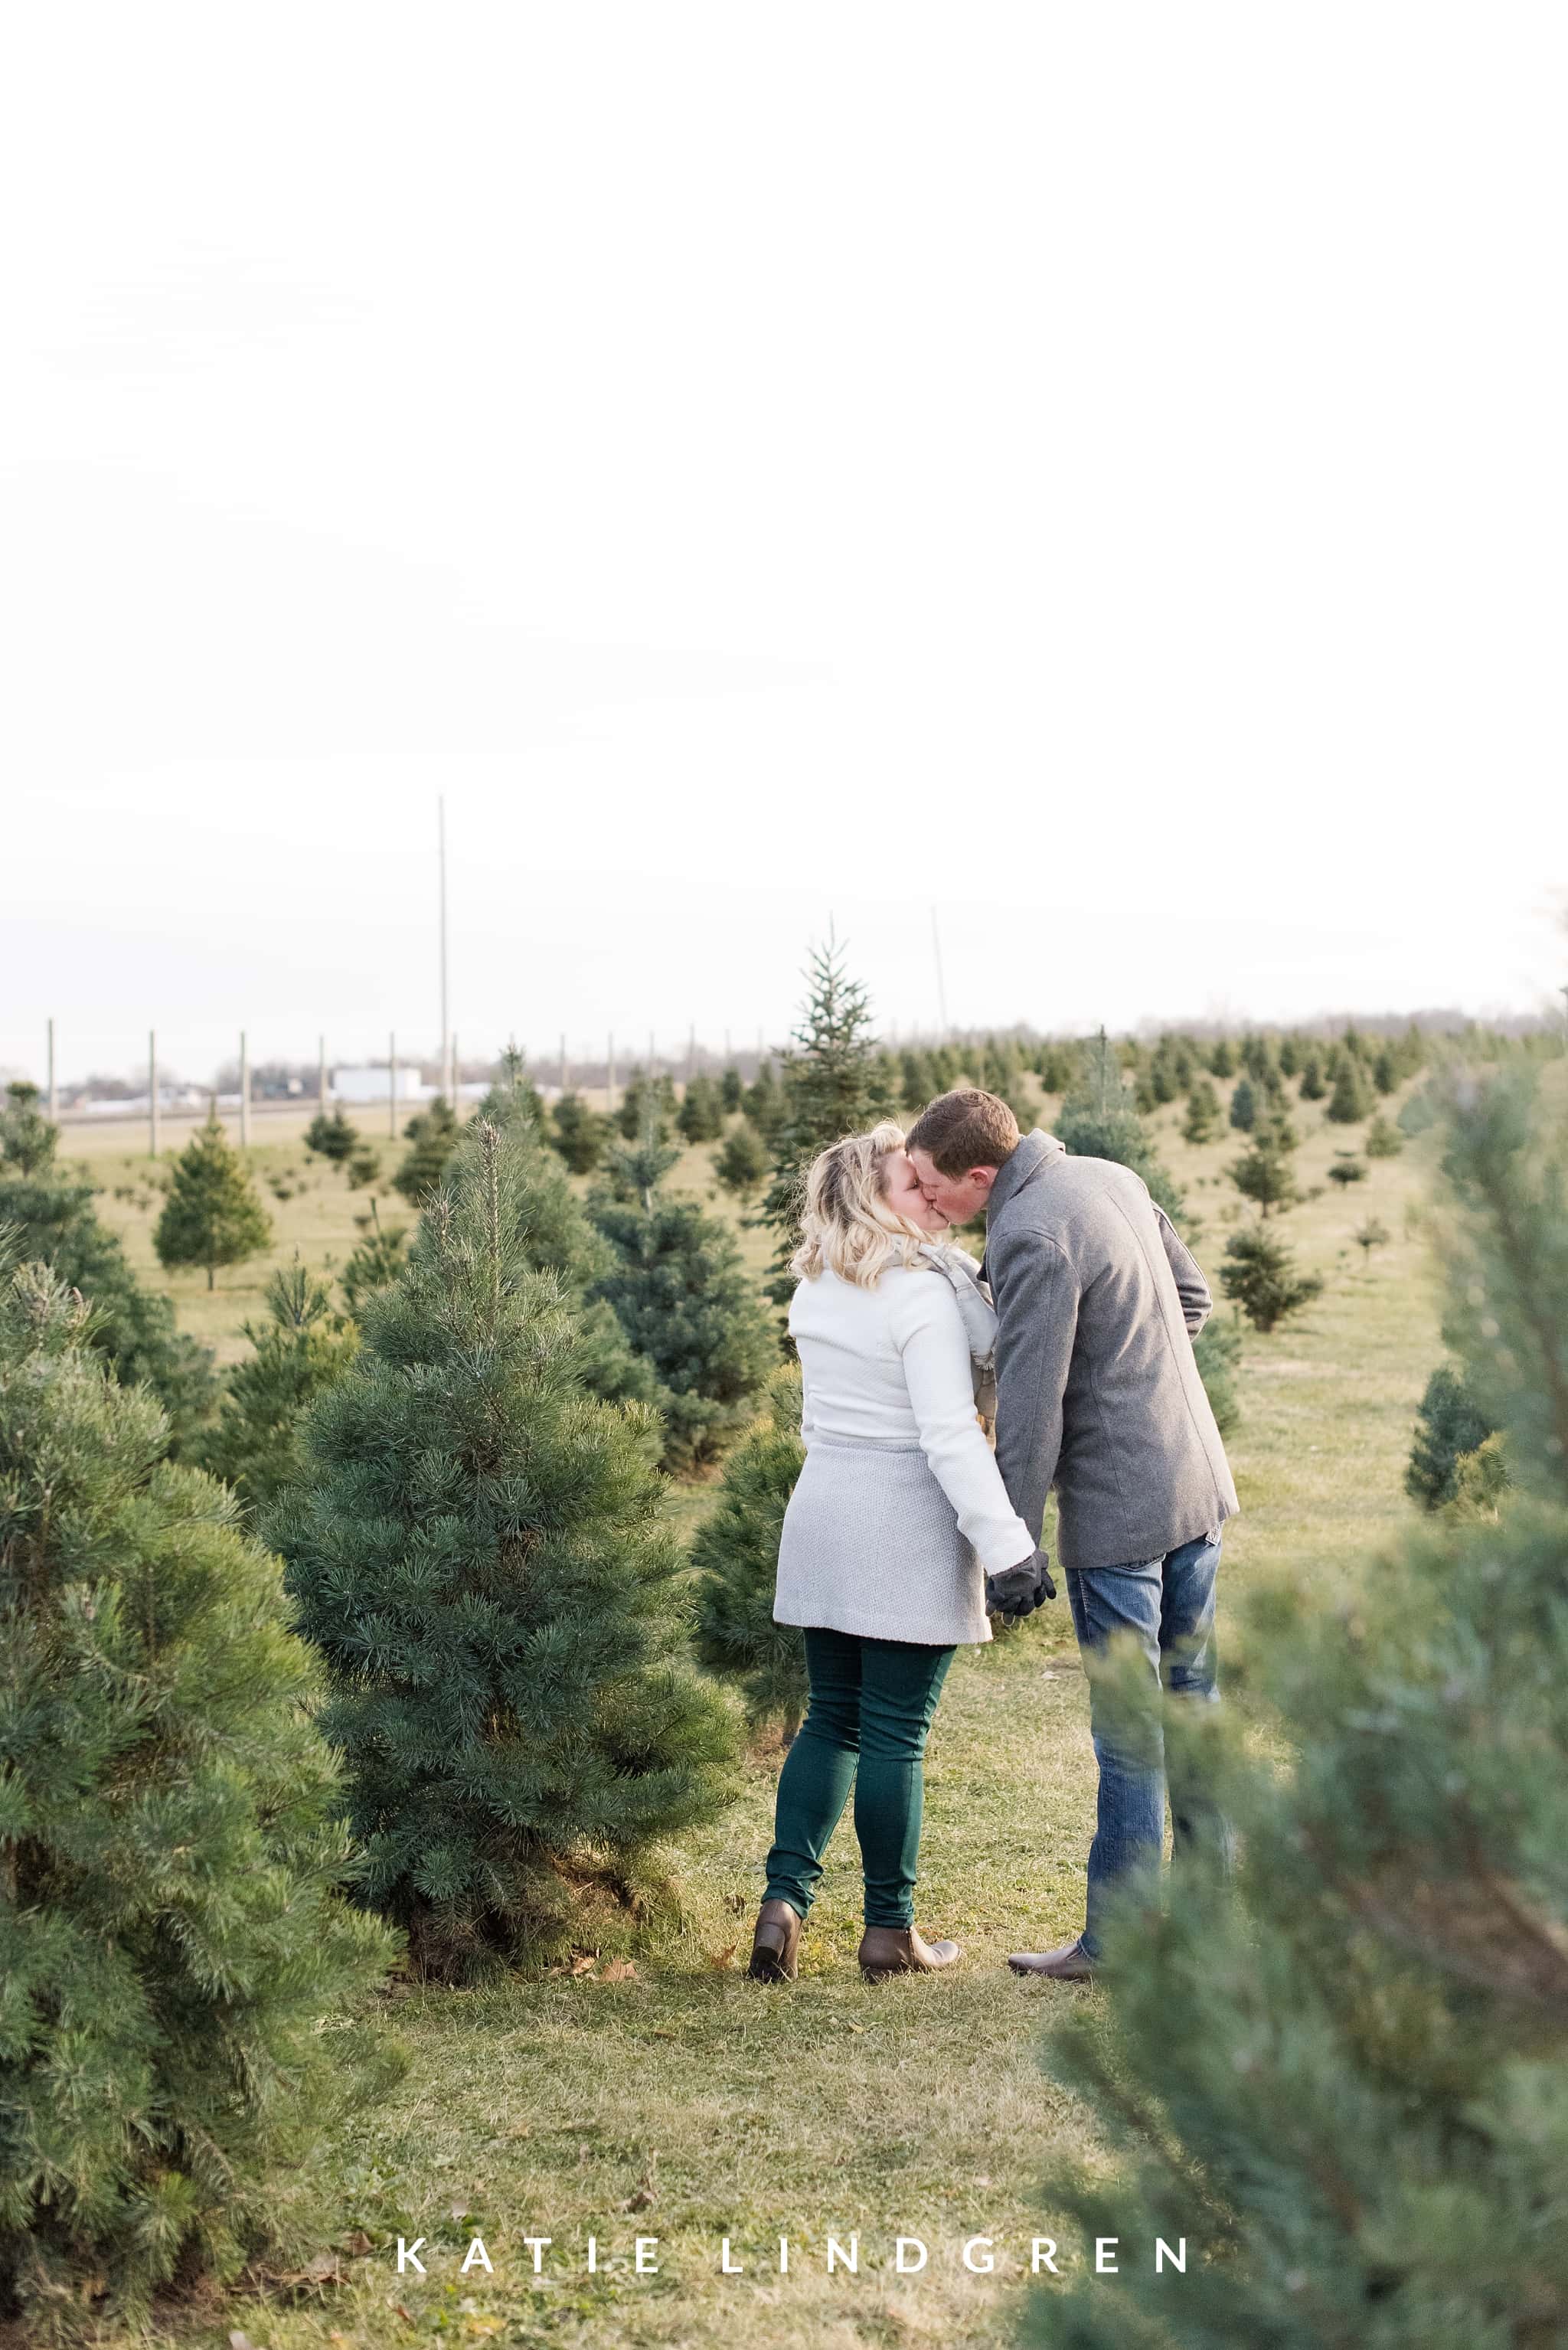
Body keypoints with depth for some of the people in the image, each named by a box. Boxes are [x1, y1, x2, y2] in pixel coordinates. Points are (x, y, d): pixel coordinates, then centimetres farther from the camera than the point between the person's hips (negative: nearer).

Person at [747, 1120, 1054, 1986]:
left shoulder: (815, 1291, 9)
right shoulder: (924, 1293, -15)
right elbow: (949, 1437, -20)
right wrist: (1007, 1547, -20)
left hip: (822, 1513, 7)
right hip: (907, 1524, -7)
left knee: (831, 1718, 14)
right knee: (895, 1733, 2)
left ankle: (783, 1900, 4)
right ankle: (889, 1930, 11)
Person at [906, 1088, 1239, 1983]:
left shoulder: (1031, 1238, -21)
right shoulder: (1111, 1178, 6)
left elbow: (1030, 1407, -19)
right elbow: (1193, 1297, 16)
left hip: (1118, 1507, -9)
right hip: (1199, 1477, 9)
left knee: (1128, 1730, 0)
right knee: (1194, 1701, 17)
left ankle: (1117, 1941, 9)